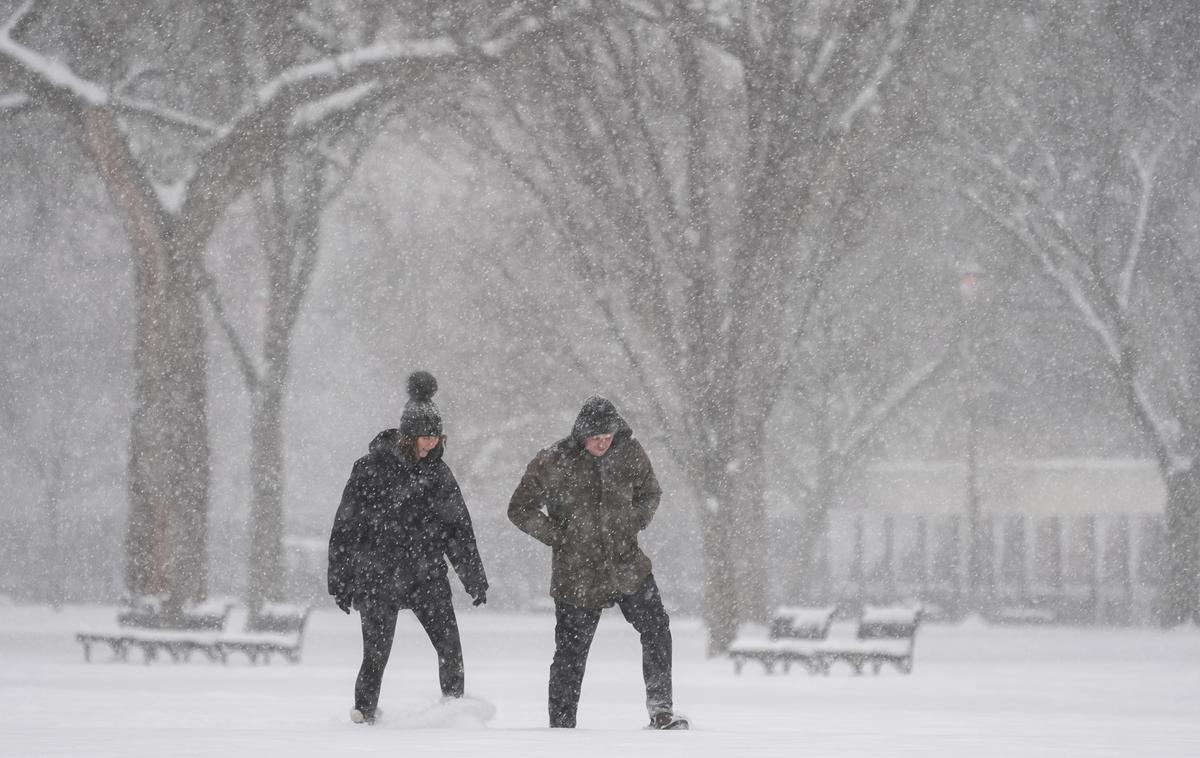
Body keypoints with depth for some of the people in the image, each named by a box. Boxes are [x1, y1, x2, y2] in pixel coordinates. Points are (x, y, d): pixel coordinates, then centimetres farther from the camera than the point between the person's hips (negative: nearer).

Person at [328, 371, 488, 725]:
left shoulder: (438, 473, 8)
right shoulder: (372, 468, -6)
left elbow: (459, 530, 15)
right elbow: (346, 526, -3)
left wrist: (474, 578, 13)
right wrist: (340, 580, -4)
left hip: (427, 576, 4)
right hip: (379, 575, -4)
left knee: (450, 647, -8)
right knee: (377, 653, -5)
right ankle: (365, 712, 14)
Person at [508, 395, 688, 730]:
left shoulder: (630, 453, -2)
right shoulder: (552, 463, -10)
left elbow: (650, 492, 16)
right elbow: (520, 510, 0)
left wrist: (635, 522, -1)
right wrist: (557, 536, -8)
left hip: (627, 565, 2)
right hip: (577, 574, -2)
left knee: (656, 629, -13)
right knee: (571, 653, 3)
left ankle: (660, 709, -7)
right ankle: (561, 726, 15)